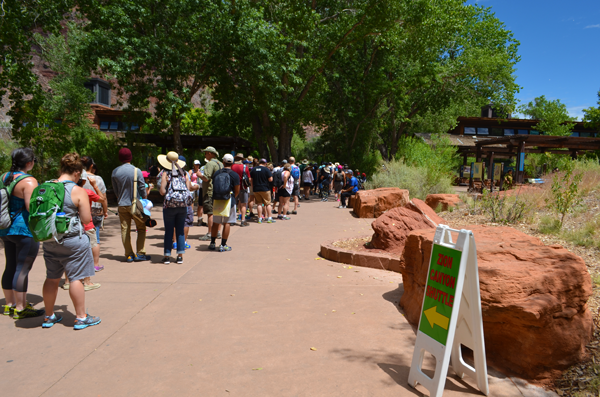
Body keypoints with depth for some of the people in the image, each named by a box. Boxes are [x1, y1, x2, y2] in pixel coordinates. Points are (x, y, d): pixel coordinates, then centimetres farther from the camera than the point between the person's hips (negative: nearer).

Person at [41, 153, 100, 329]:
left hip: (49, 240, 6)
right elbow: (86, 219, -12)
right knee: (76, 278, 2)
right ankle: (81, 317, 11)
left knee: (52, 278, 16)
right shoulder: (78, 191, -14)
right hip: (73, 240, -6)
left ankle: (49, 316, 29)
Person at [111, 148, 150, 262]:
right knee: (141, 228, 8)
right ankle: (140, 253, 5)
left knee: (125, 229, 8)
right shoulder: (136, 171, -10)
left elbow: (115, 190, 10)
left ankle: (129, 255, 11)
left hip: (122, 205, 3)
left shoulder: (115, 172, 1)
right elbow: (142, 188, -5)